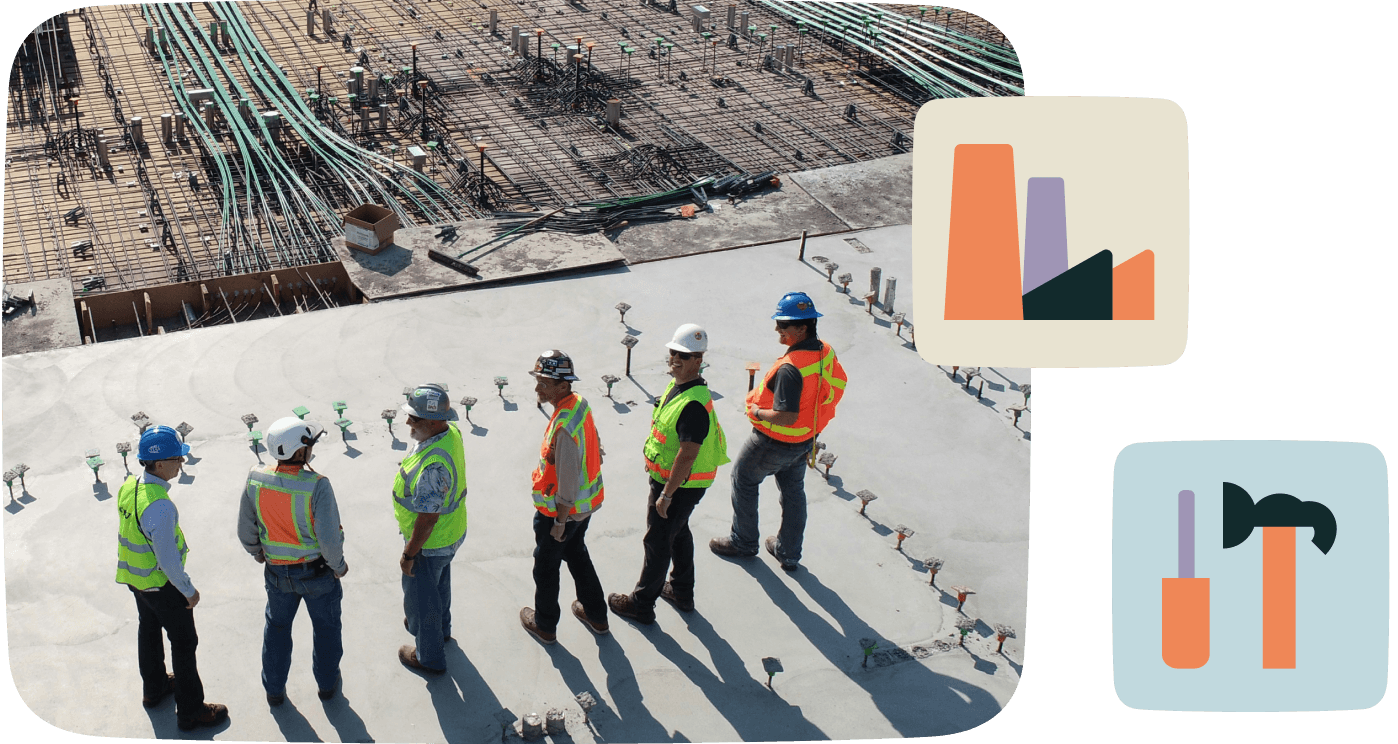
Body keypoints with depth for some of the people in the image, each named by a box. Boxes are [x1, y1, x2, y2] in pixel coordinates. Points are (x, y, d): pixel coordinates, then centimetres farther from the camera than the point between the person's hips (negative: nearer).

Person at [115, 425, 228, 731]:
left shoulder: (129, 487, -9)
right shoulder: (160, 506, -36)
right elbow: (167, 559, -29)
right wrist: (189, 590, -16)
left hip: (134, 577, 8)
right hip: (162, 583, -8)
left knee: (149, 630, 28)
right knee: (184, 642, 8)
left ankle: (154, 688, 50)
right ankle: (190, 711, 21)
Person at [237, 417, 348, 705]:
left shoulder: (255, 480, -16)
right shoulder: (317, 486, -30)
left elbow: (246, 531, -4)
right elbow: (330, 538, -26)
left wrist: (259, 555, 16)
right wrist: (339, 566, -7)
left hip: (277, 572, 3)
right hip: (317, 571, -3)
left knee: (277, 627, 26)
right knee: (326, 627, 23)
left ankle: (274, 689, 41)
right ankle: (326, 681, 42)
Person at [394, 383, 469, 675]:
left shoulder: (432, 466, -41)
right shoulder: (451, 432, -12)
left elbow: (427, 520, -32)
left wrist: (409, 555, -19)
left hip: (429, 543, -9)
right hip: (452, 533, 9)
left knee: (420, 599, 15)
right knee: (439, 583, 33)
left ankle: (430, 657, 37)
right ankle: (441, 628, 58)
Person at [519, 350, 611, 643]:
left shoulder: (564, 427, -34)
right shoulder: (580, 404, -5)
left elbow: (567, 479, -29)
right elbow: (595, 448, 9)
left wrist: (560, 521, -18)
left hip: (560, 509, -9)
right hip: (587, 503, 9)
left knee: (545, 567, 14)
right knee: (577, 555, 28)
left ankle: (545, 625, 34)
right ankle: (596, 615, 42)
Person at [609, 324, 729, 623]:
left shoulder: (694, 405, -32)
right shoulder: (677, 384, 0)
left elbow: (687, 455, -31)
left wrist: (666, 494, -26)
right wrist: (654, 460, 24)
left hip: (680, 484, -10)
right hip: (667, 474, 10)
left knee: (657, 541, 5)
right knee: (678, 532, 25)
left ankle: (642, 604, 21)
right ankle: (682, 592, 43)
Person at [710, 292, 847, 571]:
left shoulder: (790, 368, -35)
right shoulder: (826, 352, -9)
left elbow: (785, 417, -36)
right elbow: (839, 385, 8)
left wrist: (757, 412, -19)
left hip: (775, 441, -8)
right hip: (806, 440, 8)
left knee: (744, 480, 17)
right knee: (793, 491, 23)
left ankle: (743, 542, 32)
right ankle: (789, 553, 37)